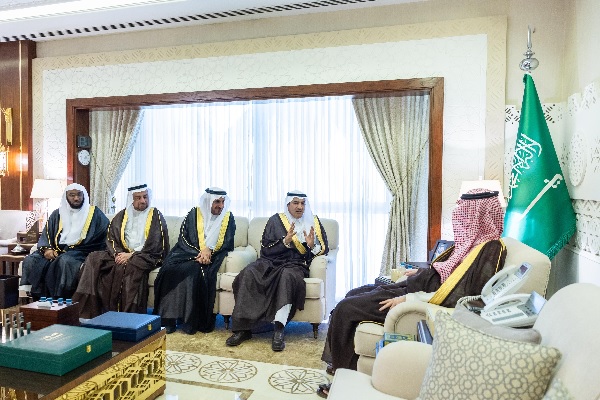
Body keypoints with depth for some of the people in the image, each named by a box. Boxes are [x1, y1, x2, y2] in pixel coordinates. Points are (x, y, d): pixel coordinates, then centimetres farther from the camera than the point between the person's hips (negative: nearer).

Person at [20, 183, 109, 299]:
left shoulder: (94, 213, 8)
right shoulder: (57, 214, 18)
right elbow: (46, 234, 13)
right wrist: (46, 249, -8)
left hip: (81, 251, -4)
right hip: (57, 250, 4)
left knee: (65, 261, -35)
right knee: (30, 260, -18)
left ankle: (60, 298, -27)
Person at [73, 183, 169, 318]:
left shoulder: (156, 216, 1)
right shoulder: (121, 216, 15)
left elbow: (155, 246, -8)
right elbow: (111, 238, 9)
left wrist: (132, 255, -15)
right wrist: (117, 254, -11)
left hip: (147, 257, -5)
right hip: (122, 254, 5)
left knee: (131, 267, -36)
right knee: (94, 259, -17)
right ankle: (89, 313, -15)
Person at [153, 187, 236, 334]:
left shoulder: (228, 218, 7)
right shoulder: (194, 214, 6)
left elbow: (227, 243, 0)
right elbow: (183, 238, 0)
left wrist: (209, 250, -16)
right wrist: (198, 254, -15)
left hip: (212, 256, -1)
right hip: (190, 254, 2)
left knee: (196, 272, -31)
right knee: (170, 270, -26)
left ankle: (191, 321, -24)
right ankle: (168, 318, -21)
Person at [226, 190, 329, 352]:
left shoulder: (313, 222, 13)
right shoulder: (276, 220, 10)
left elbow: (324, 249, 11)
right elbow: (265, 248, 2)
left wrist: (312, 245, -11)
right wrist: (285, 241, -13)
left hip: (295, 265, -1)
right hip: (271, 262, 1)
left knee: (287, 275, -38)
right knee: (248, 273, -29)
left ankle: (279, 329, -39)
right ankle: (242, 328, -25)